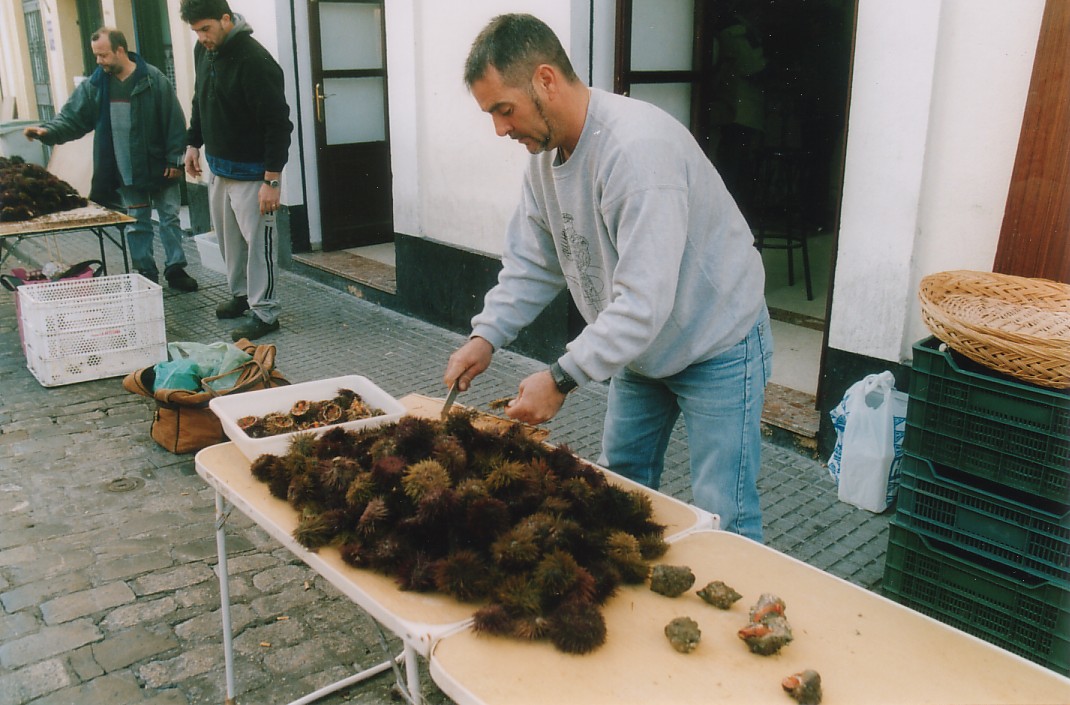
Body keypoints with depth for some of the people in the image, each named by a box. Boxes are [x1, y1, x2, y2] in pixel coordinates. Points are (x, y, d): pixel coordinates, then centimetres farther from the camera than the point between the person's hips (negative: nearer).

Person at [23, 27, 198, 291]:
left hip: (159, 167, -3)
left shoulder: (153, 79, -9)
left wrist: (175, 158, -11)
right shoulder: (94, 84, 1)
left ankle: (175, 270, 18)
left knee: (170, 218, 7)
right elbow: (72, 117, 2)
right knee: (137, 224, 10)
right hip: (125, 171, 3)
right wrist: (48, 130, -16)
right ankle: (146, 275, 19)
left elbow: (174, 120, -9)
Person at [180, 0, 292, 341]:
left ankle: (264, 313, 4)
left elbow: (278, 124, -23)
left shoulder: (255, 61, -22)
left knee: (257, 239, -4)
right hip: (218, 166, 8)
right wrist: (194, 143, 16)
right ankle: (240, 294, 32)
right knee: (228, 236, 16)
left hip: (250, 171, -8)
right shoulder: (203, 51, 4)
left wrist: (272, 180, -24)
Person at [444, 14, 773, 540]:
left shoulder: (637, 147, -33)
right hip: (639, 346, 9)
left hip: (715, 347, -8)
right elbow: (531, 263, 2)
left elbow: (644, 300, -36)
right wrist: (486, 336, -11)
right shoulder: (545, 152, -4)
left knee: (722, 520, -2)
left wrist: (562, 379, -36)